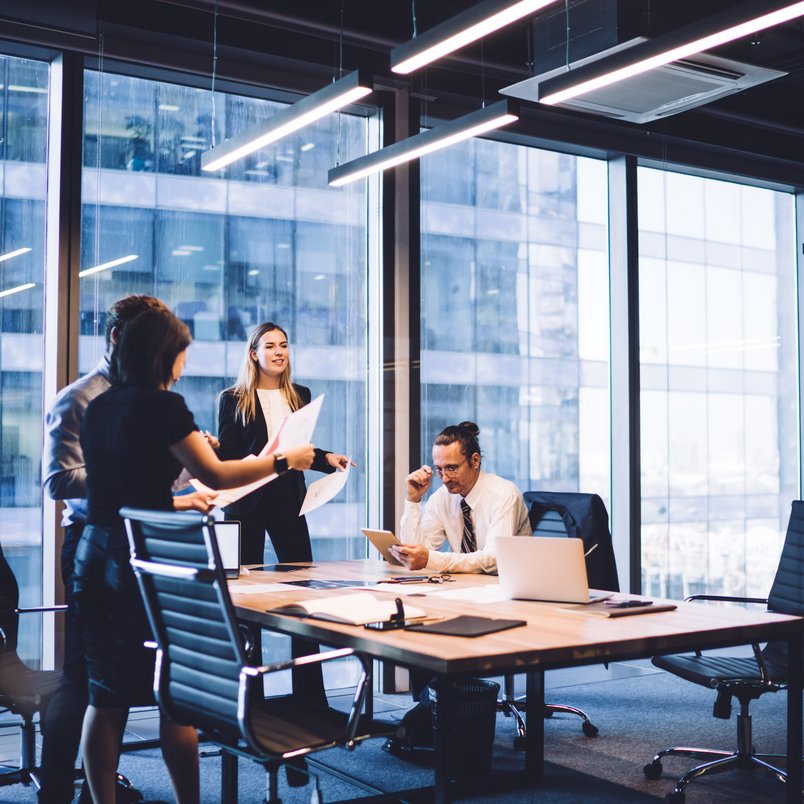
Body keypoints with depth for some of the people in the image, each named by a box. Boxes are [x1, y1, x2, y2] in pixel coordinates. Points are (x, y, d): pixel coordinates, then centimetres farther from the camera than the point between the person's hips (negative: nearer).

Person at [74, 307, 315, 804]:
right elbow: (216, 474, -12)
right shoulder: (162, 405, -11)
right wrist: (285, 460, -3)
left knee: (107, 696, 10)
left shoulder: (99, 408, 12)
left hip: (95, 555, 7)